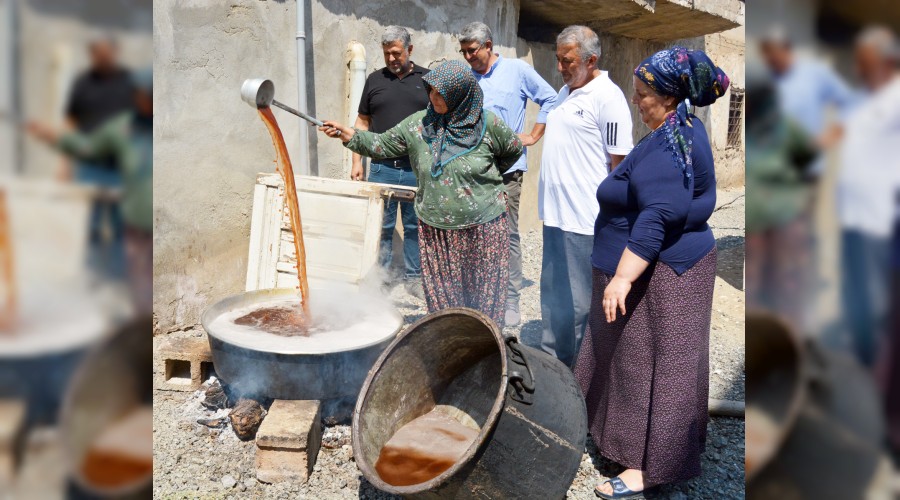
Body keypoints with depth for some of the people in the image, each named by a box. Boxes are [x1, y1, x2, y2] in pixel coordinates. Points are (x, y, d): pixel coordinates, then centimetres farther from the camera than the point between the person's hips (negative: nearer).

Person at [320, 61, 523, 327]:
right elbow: (383, 145, 7)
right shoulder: (418, 124, 0)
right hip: (435, 232, 2)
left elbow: (514, 150, 11)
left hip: (483, 229, -2)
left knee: (485, 298, 6)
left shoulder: (488, 124, -6)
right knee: (442, 298, 8)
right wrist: (351, 136, -6)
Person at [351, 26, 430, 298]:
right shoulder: (375, 79, 10)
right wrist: (357, 161, 5)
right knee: (380, 226, 3)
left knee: (415, 226, 7)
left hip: (418, 169, 0)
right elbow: (362, 122, 12)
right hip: (382, 167, 1)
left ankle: (414, 277, 18)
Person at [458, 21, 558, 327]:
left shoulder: (518, 71, 3)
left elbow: (550, 100, 7)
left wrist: (533, 136, 3)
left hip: (506, 168, -3)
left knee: (508, 236, -2)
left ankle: (510, 301, 8)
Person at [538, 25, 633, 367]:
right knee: (553, 295, 18)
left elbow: (620, 162, -13)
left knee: (580, 301, 2)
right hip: (555, 212, 8)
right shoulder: (565, 92, 14)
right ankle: (551, 357, 32)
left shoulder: (607, 97, -12)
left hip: (585, 219, -8)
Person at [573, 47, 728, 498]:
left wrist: (623, 277, -34)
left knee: (649, 364, -2)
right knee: (630, 356, 20)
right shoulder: (683, 131, 11)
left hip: (659, 274, -10)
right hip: (665, 265, 10)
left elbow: (655, 220, -32)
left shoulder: (668, 147, -22)